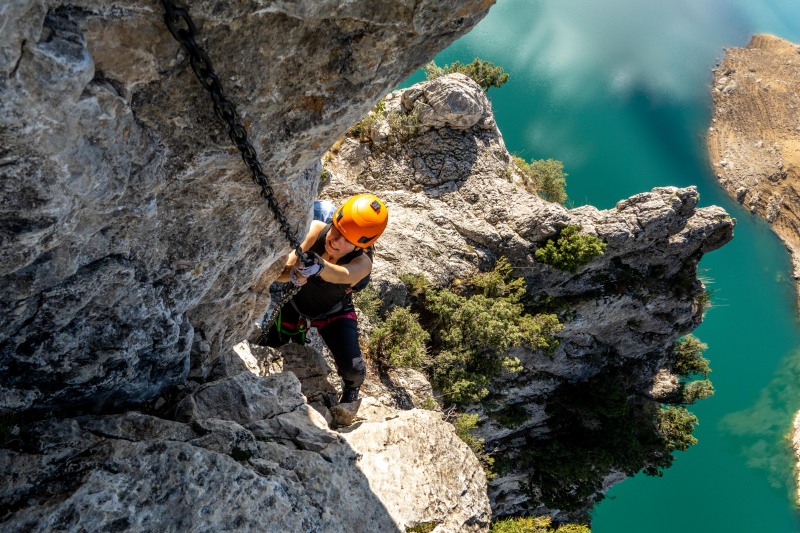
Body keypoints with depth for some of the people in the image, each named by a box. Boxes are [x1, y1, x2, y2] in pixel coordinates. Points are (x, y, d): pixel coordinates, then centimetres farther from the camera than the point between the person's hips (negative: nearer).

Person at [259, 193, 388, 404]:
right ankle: (297, 332, 46)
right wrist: (292, 273, -62)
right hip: (296, 303, 2)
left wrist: (320, 266, -79)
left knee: (352, 368, -16)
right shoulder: (315, 230, -33)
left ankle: (352, 386, 24)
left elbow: (341, 275, -58)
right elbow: (279, 272, -40)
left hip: (333, 313, -2)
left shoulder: (362, 263, -35)